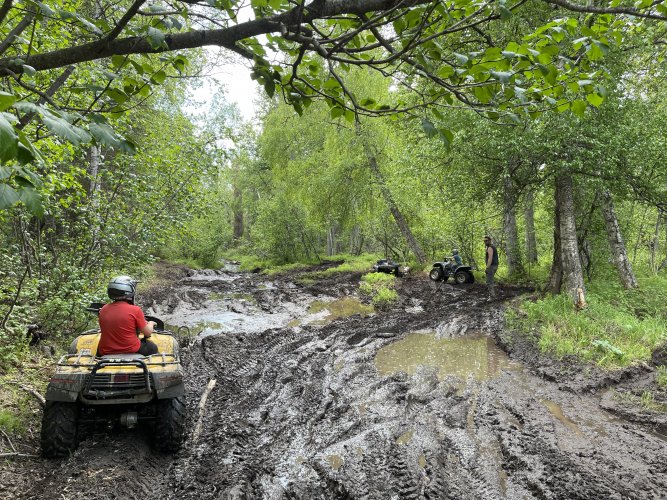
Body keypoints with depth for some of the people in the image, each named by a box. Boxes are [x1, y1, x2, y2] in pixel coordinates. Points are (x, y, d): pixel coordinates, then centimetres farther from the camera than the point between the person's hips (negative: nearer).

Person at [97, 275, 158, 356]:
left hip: (105, 352, 4)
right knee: (152, 348, 25)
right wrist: (151, 324, 17)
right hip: (130, 351, -3)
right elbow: (148, 333, -7)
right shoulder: (135, 310, -16)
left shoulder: (103, 310, -2)